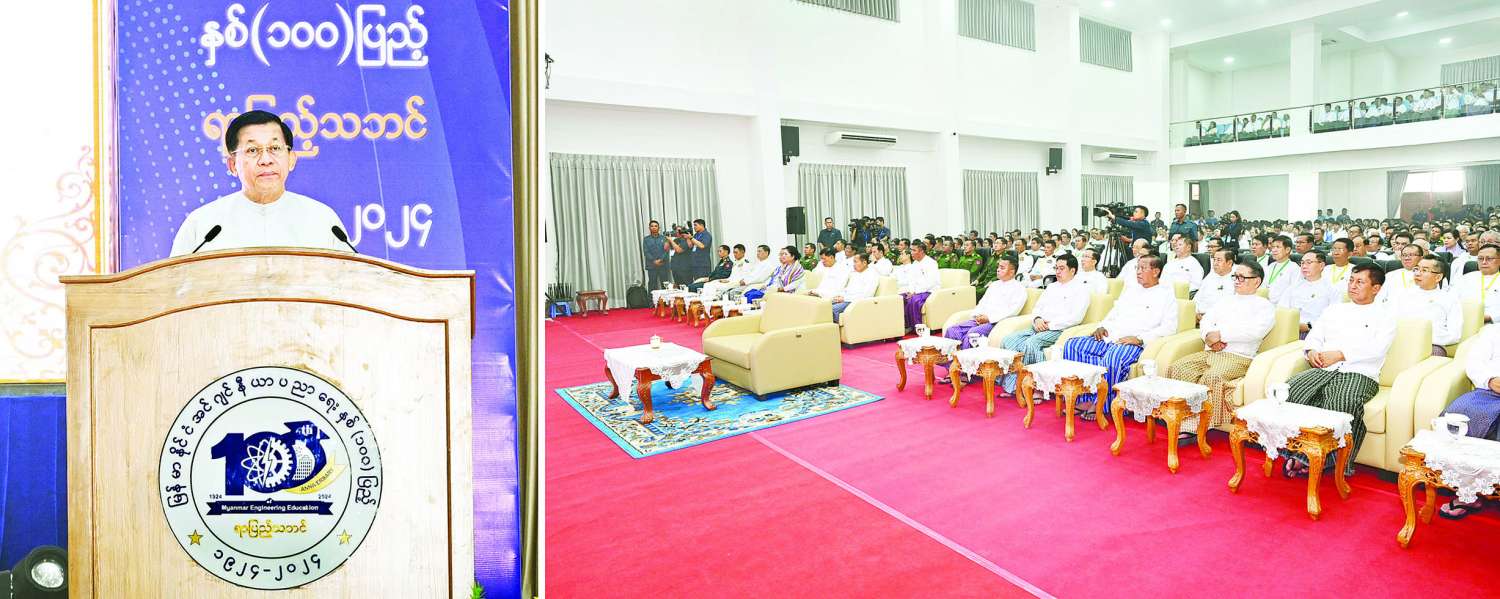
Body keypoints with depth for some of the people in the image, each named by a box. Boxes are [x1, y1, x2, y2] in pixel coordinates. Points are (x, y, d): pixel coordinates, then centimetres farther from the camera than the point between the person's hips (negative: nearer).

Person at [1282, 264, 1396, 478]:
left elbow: (1377, 349, -4)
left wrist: (1340, 354, -16)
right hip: (1323, 370, 4)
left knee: (1343, 403, -38)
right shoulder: (1334, 309, 29)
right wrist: (1311, 351, -2)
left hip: (1359, 374, -4)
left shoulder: (1384, 317, 14)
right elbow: (1314, 336, 21)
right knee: (1290, 389, -29)